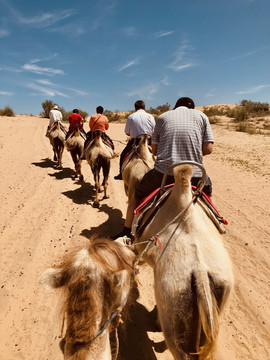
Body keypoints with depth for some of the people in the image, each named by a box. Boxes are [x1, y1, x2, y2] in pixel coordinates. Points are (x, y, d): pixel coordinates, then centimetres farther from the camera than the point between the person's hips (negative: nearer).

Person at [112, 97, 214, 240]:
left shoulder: (163, 117, 12)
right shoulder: (201, 115, 12)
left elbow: (154, 150, 11)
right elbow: (208, 149, 4)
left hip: (164, 172, -1)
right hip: (195, 175, 1)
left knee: (137, 195, 25)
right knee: (208, 191, 36)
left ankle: (126, 232, 30)